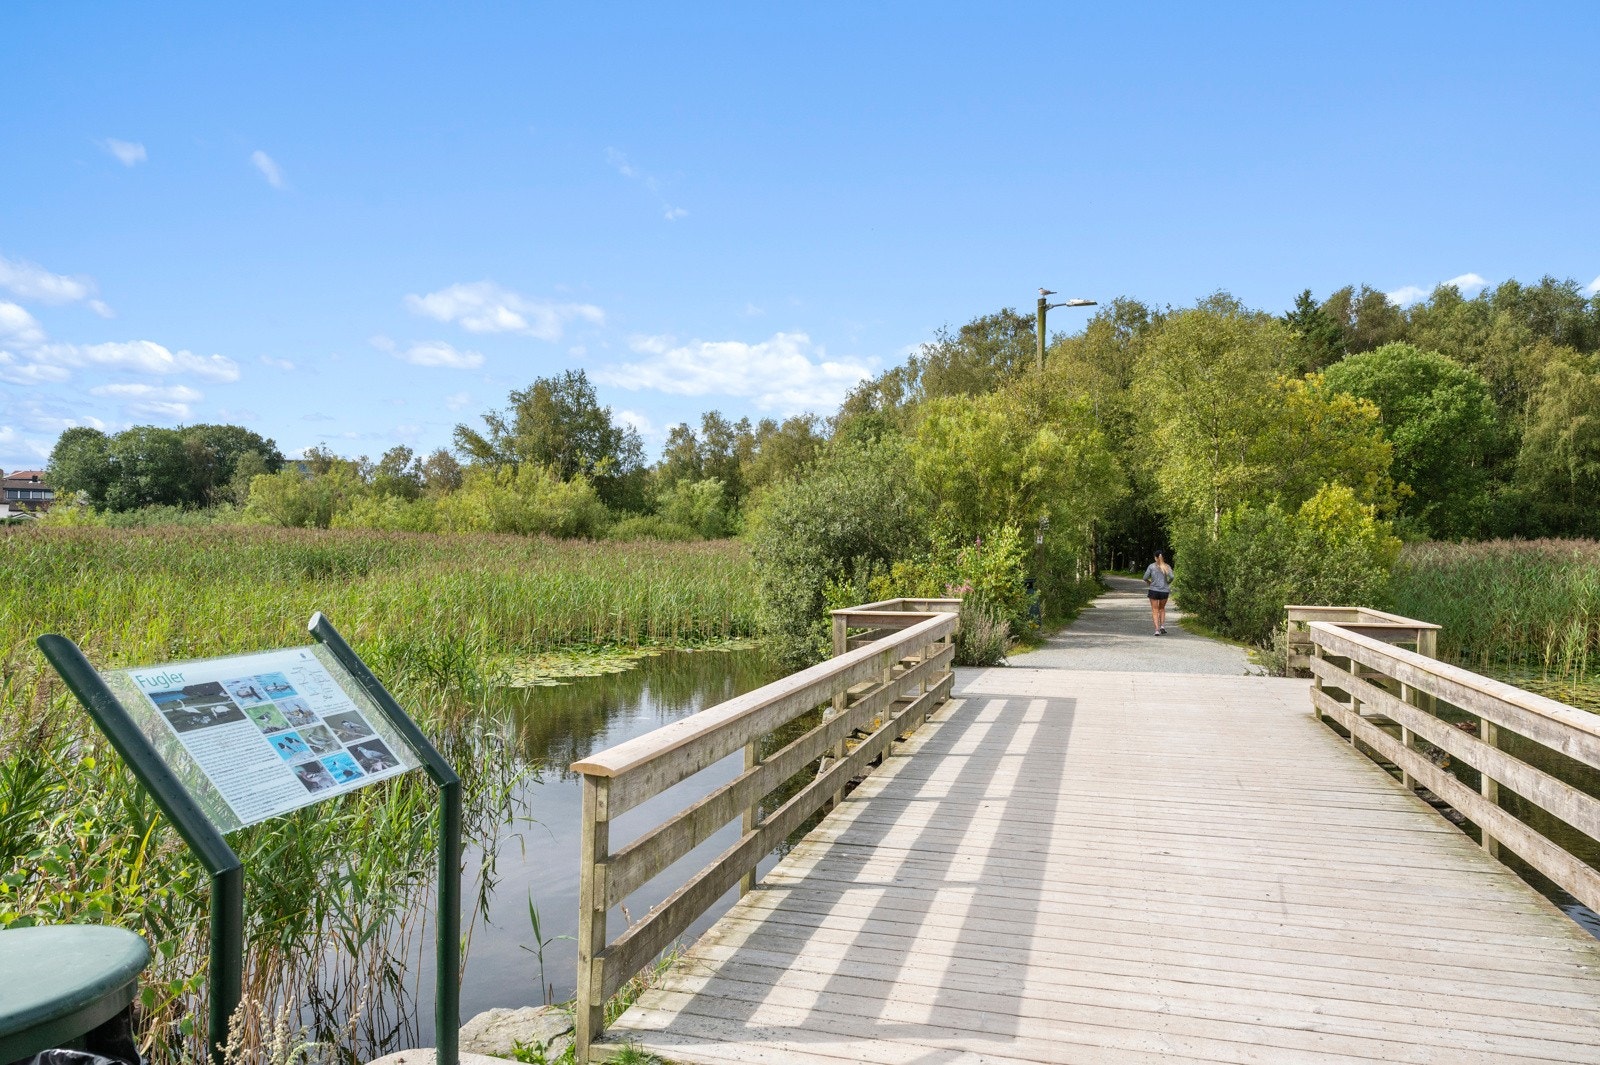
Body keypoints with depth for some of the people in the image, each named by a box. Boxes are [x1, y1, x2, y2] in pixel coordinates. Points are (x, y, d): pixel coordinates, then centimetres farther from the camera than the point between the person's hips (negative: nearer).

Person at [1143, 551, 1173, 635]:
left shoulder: (1151, 566, -1)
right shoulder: (1167, 567, 2)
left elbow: (1145, 578, -4)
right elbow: (1171, 577, -13)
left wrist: (1148, 583, 17)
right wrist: (1168, 583, 7)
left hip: (1154, 590, -2)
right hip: (1164, 591, 2)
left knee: (1155, 610, 4)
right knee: (1162, 608, 22)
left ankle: (1157, 629, -8)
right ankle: (1162, 626, 8)